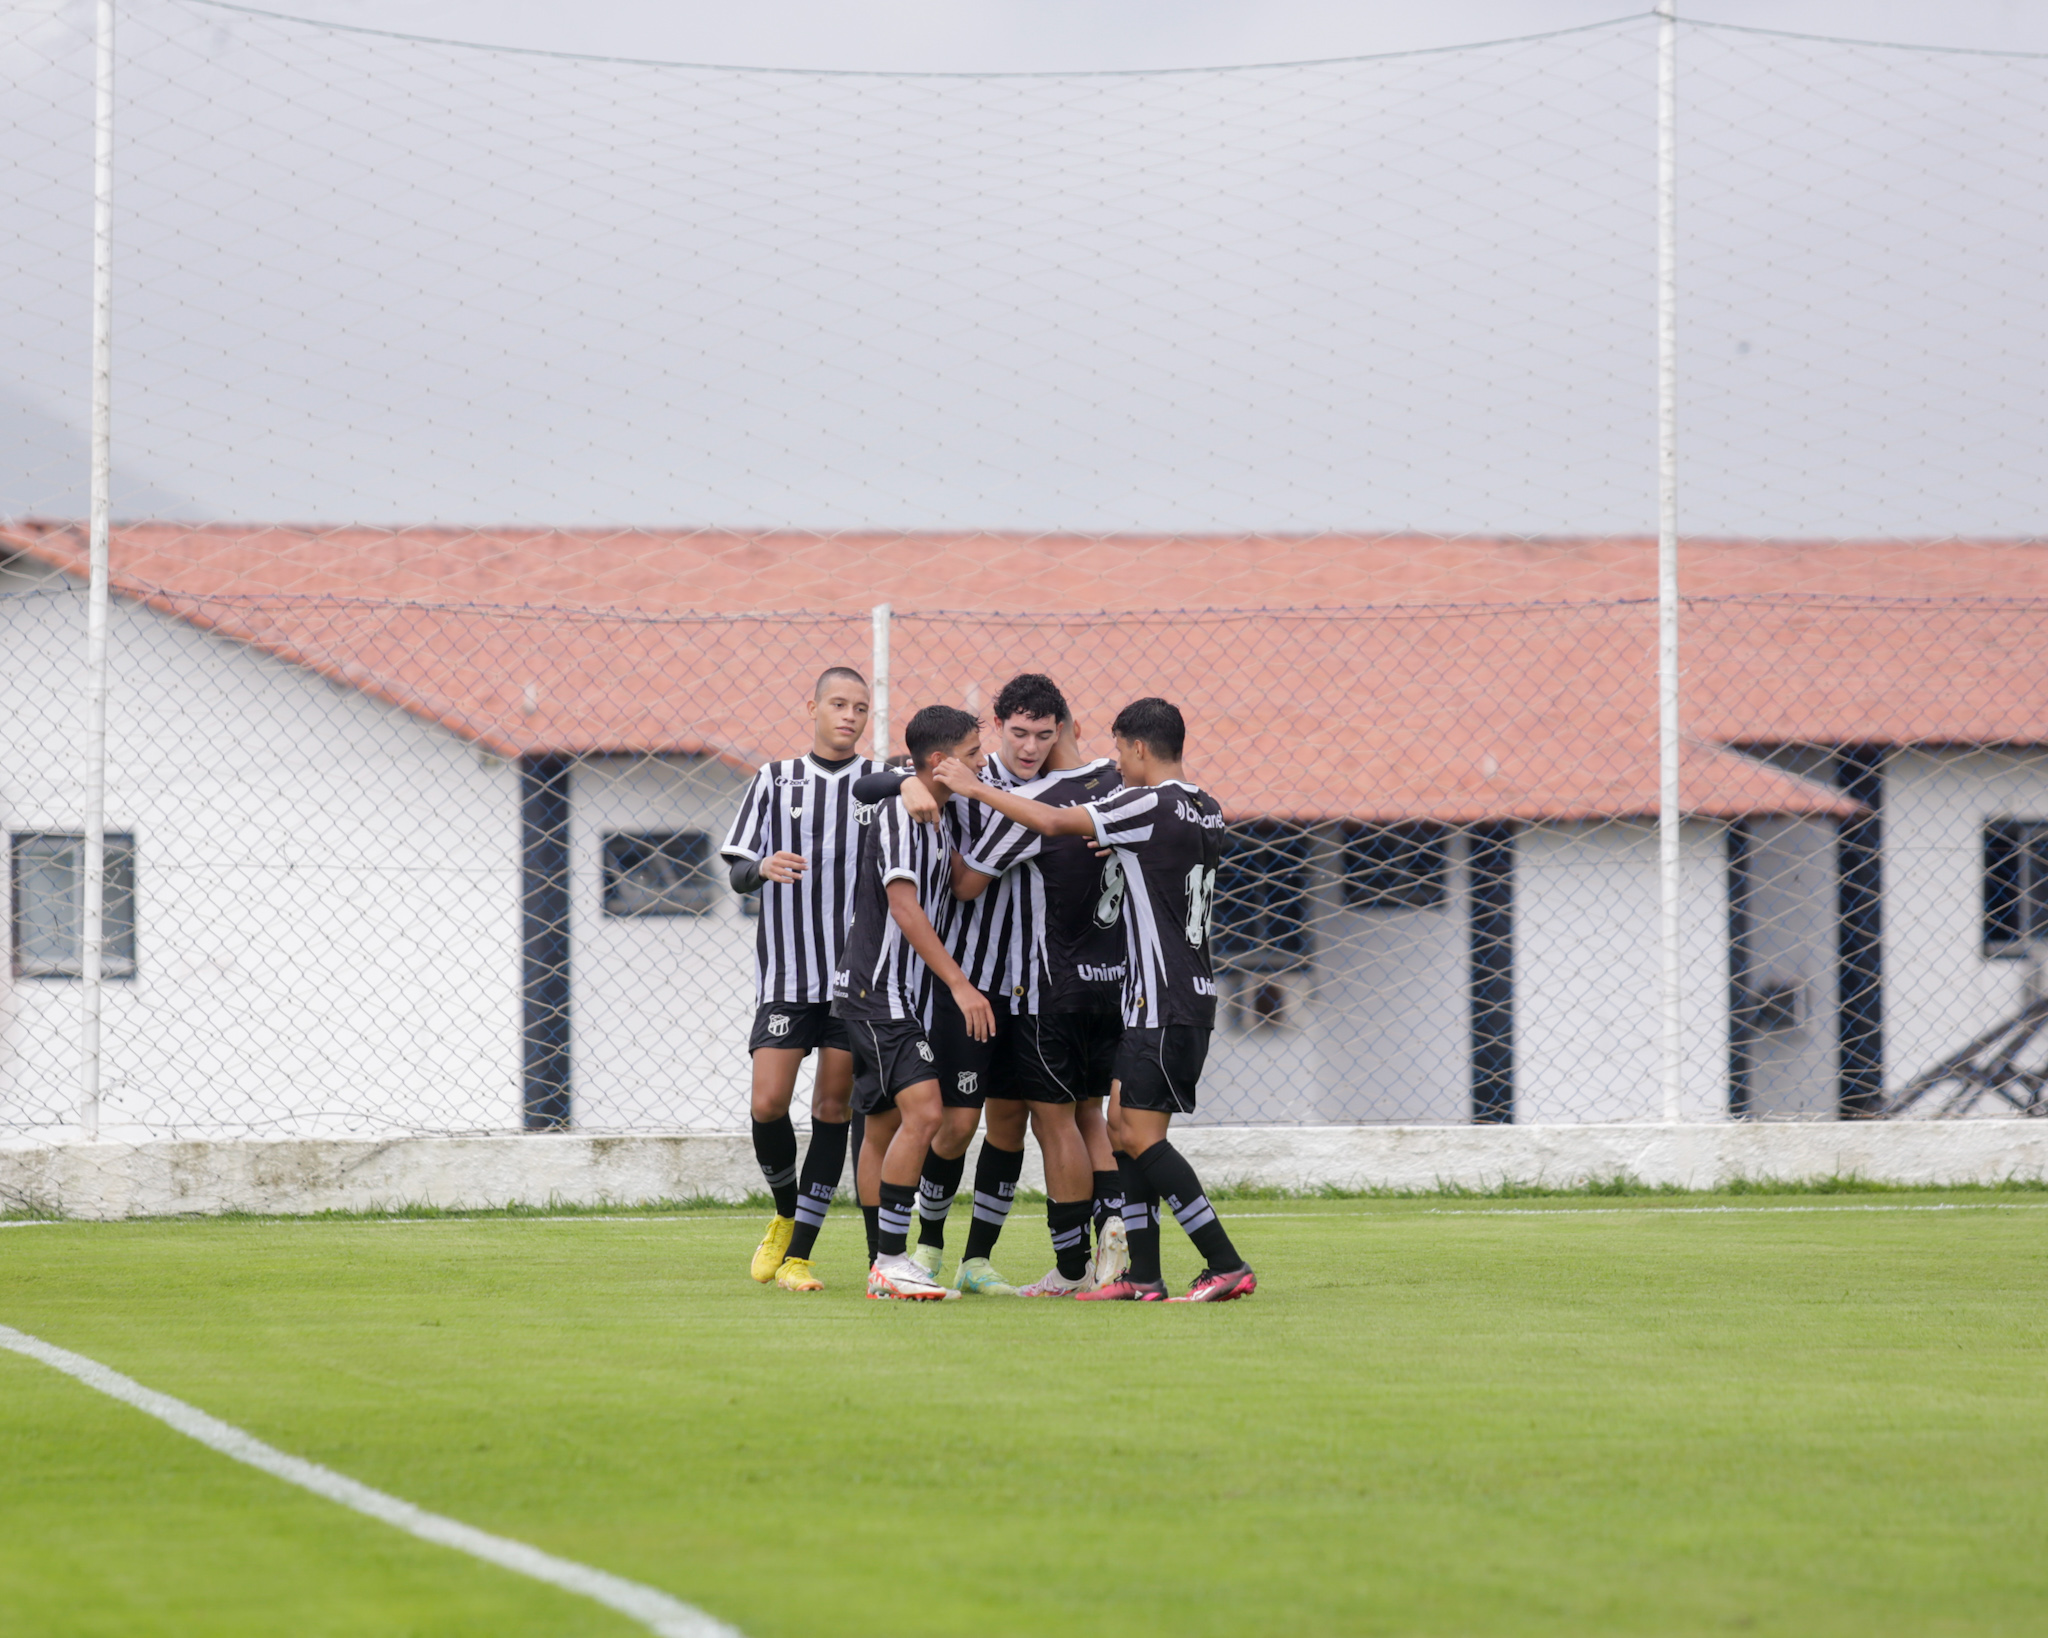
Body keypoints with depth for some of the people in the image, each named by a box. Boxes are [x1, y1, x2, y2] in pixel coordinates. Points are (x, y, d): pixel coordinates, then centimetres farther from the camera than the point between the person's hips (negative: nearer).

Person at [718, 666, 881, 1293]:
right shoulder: (774, 780, 9)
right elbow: (738, 873, 6)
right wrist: (763, 867, -16)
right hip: (786, 974, 0)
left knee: (833, 1109, -2)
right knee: (768, 1104, -8)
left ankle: (798, 1255, 2)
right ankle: (786, 1214, 19)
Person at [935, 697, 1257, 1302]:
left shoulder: (1149, 805, -14)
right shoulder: (1205, 810, 12)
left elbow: (1055, 822, -16)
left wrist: (977, 788, -7)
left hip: (1167, 1003, -9)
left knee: (1141, 1136, -9)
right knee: (1123, 1127, 10)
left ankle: (1227, 1265, -13)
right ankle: (1143, 1276, 8)